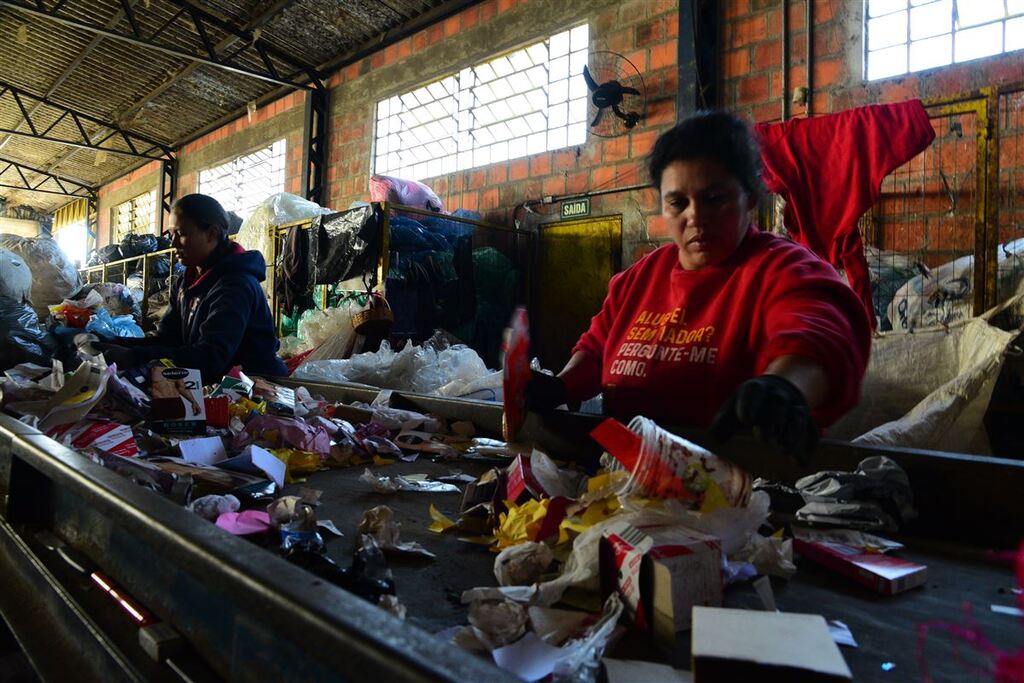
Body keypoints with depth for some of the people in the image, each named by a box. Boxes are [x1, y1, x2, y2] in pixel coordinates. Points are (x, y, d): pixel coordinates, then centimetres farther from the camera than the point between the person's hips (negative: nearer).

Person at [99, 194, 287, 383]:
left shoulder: (235, 285, -18)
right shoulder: (185, 282, 12)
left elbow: (210, 357, -28)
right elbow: (167, 339, 7)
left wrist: (135, 358, -30)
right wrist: (115, 345, -8)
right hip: (212, 387, 7)